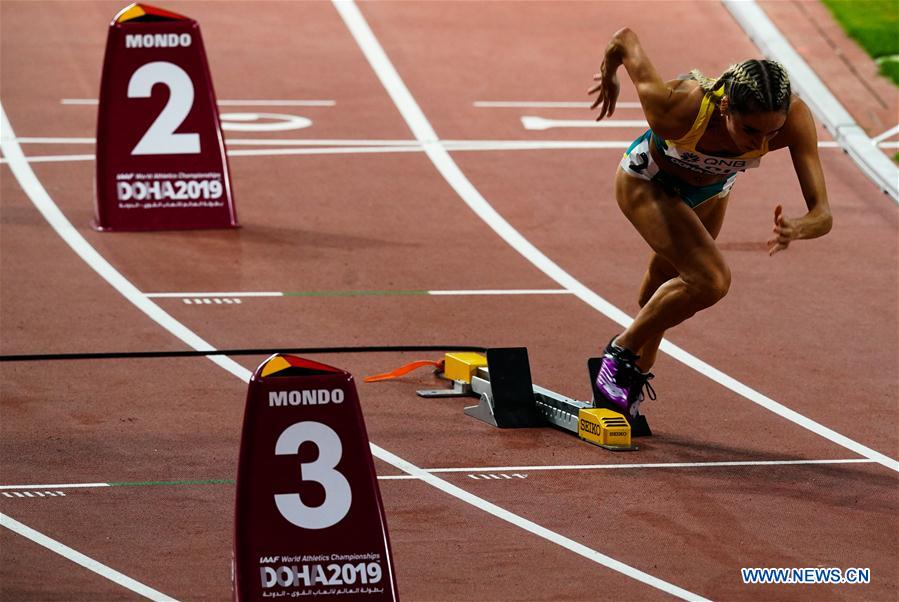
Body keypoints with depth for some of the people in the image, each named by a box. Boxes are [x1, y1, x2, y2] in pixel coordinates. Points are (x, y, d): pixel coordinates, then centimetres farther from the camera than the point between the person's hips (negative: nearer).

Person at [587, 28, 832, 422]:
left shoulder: (793, 119, -38)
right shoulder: (676, 108, -44)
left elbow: (822, 214, -38)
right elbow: (626, 39, -28)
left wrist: (797, 229, -62)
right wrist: (607, 78, -5)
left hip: (709, 192, 4)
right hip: (646, 183, -4)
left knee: (665, 290, 23)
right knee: (710, 280, -25)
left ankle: (635, 375, 49)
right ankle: (621, 352, -3)